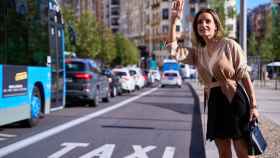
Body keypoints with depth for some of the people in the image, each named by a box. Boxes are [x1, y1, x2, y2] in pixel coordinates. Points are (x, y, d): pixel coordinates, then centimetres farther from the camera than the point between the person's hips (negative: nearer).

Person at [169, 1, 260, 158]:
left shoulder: (229, 44, -4)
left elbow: (245, 75, -6)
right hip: (214, 102, 5)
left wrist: (253, 105, -12)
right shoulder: (198, 52, 11)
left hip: (234, 99, -5)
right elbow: (174, 51, -2)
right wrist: (174, 21, -7)